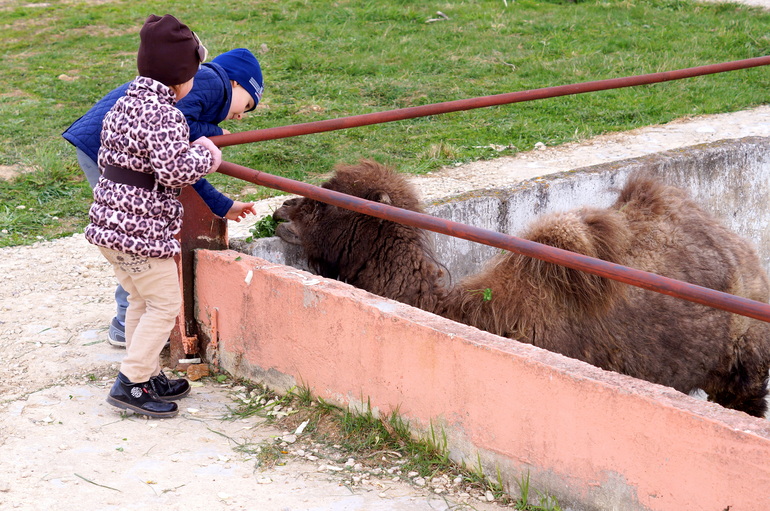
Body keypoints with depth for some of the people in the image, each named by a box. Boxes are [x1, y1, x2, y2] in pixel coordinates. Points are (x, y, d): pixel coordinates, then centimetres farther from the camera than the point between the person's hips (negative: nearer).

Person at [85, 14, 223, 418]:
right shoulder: (165, 116, -19)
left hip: (108, 220, 9)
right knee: (165, 305, 2)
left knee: (141, 300, 20)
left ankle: (148, 376, 30)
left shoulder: (124, 104, 10)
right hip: (141, 230, -9)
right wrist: (205, 156, -9)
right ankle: (130, 384, 3)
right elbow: (175, 171, -29)